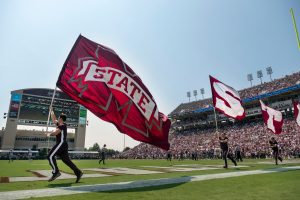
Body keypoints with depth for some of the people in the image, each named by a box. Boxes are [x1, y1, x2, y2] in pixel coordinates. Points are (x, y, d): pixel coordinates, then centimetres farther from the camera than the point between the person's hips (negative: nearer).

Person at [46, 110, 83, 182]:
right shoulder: (60, 124, 18)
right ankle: (78, 172, 3)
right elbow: (54, 119, 33)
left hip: (61, 143, -9)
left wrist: (50, 133, 1)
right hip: (62, 144, 9)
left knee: (50, 156, -11)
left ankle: (56, 172, -12)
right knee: (66, 160, 5)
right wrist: (52, 111, 40)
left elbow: (55, 133, -20)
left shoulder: (62, 125, -9)